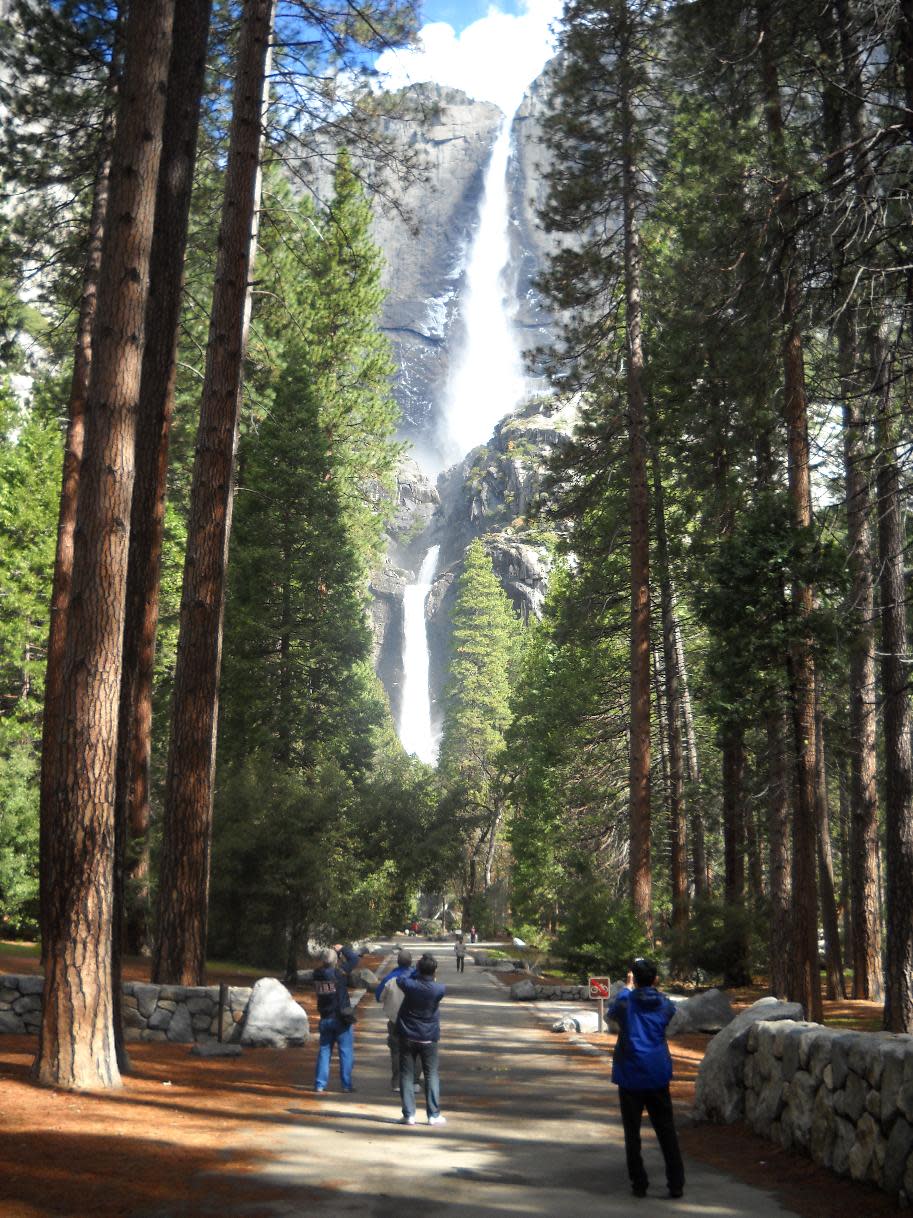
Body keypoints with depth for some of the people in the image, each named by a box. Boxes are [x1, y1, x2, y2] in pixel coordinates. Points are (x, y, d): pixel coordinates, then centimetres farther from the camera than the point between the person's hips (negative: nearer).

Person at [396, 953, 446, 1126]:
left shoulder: (410, 985, -15)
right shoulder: (439, 989, -14)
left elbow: (399, 979, 7)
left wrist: (417, 972, 11)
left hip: (407, 1037, 0)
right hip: (429, 1039, 0)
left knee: (406, 1075, 7)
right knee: (431, 1075, 9)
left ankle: (408, 1115, 4)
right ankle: (434, 1115, 7)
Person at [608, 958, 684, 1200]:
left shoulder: (626, 1002, -6)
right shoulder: (665, 1005, 0)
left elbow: (612, 1014, 16)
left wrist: (626, 988, 26)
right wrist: (651, 989, 29)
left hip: (630, 1077, -2)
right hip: (658, 1077, 2)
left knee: (632, 1134, 6)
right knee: (667, 1132, 9)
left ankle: (639, 1184, 6)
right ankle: (676, 1184, 6)